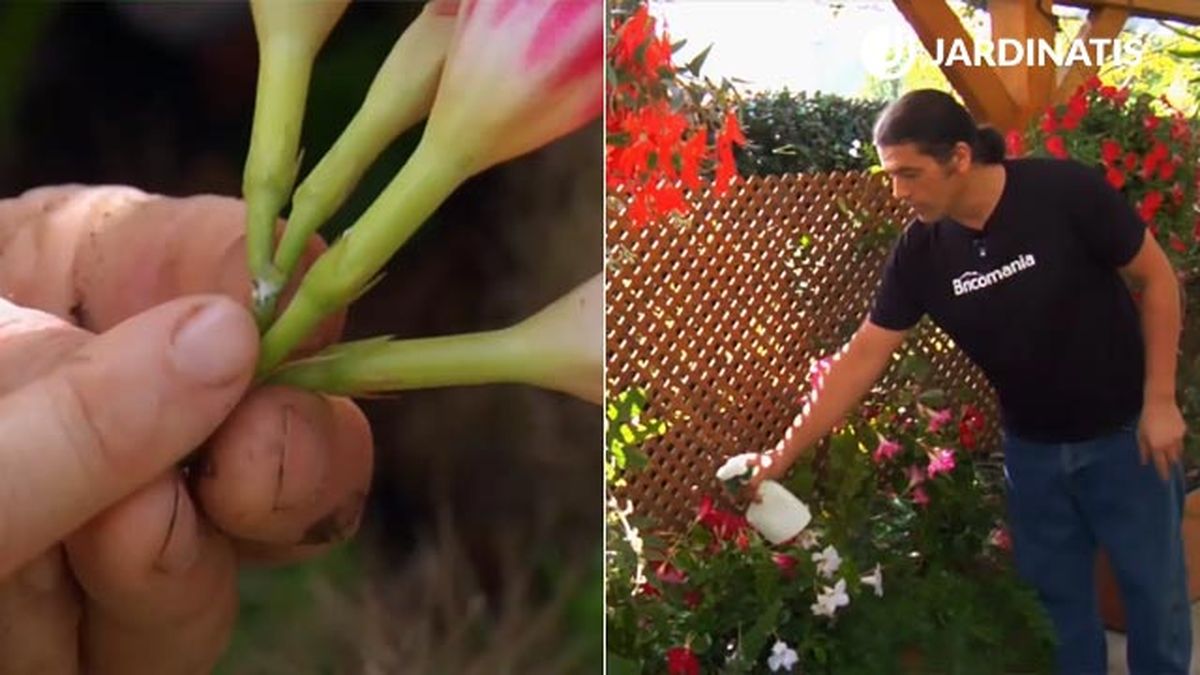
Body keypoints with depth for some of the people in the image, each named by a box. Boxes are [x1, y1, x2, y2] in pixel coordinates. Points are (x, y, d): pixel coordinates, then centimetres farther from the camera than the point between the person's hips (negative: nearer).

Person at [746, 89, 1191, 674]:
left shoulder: (1065, 192, -23)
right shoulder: (920, 251, -12)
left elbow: (1157, 278, -12)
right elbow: (864, 356, -8)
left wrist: (1160, 401, -14)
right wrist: (785, 452, -11)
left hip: (1122, 433, -3)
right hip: (1032, 444, 3)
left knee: (1154, 589, 9)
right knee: (1055, 594, 13)